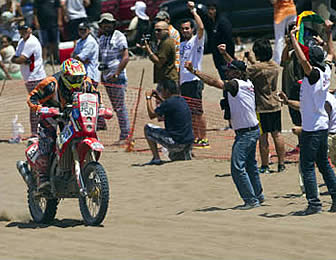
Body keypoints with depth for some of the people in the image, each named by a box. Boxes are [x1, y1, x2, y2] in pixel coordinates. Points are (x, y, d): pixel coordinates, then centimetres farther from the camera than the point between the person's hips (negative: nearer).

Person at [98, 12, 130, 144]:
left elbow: (125, 58, -13)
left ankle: (125, 135, -6)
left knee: (120, 106, -8)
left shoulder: (119, 37, -6)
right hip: (106, 76, 8)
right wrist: (102, 74, 14)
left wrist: (116, 74, -17)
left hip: (117, 76, -8)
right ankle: (124, 134, 10)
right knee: (115, 106, 7)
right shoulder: (102, 38, 16)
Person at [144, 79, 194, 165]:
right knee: (173, 156, 40)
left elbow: (152, 115, -8)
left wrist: (148, 98, 3)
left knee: (147, 128, 2)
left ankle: (156, 158, 0)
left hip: (176, 143, -9)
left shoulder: (169, 102, -16)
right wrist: (160, 98, 30)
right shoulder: (182, 100, 9)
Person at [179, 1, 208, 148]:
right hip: (183, 81, 8)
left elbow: (201, 28, -23)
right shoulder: (182, 45, 19)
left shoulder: (196, 41, -3)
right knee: (190, 113, 9)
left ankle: (204, 139, -6)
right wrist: (178, 83, 20)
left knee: (198, 112, -9)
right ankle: (196, 138, 15)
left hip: (194, 81, -8)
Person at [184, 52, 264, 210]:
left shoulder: (236, 84, -17)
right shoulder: (247, 83, 8)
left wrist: (194, 71, -25)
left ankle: (251, 200, -10)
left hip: (246, 134, -10)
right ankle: (258, 195, 36)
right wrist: (225, 53, 32)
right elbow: (237, 67, 27)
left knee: (237, 167, -12)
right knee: (250, 164, 22)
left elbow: (214, 82, -25)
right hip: (253, 130, 10)